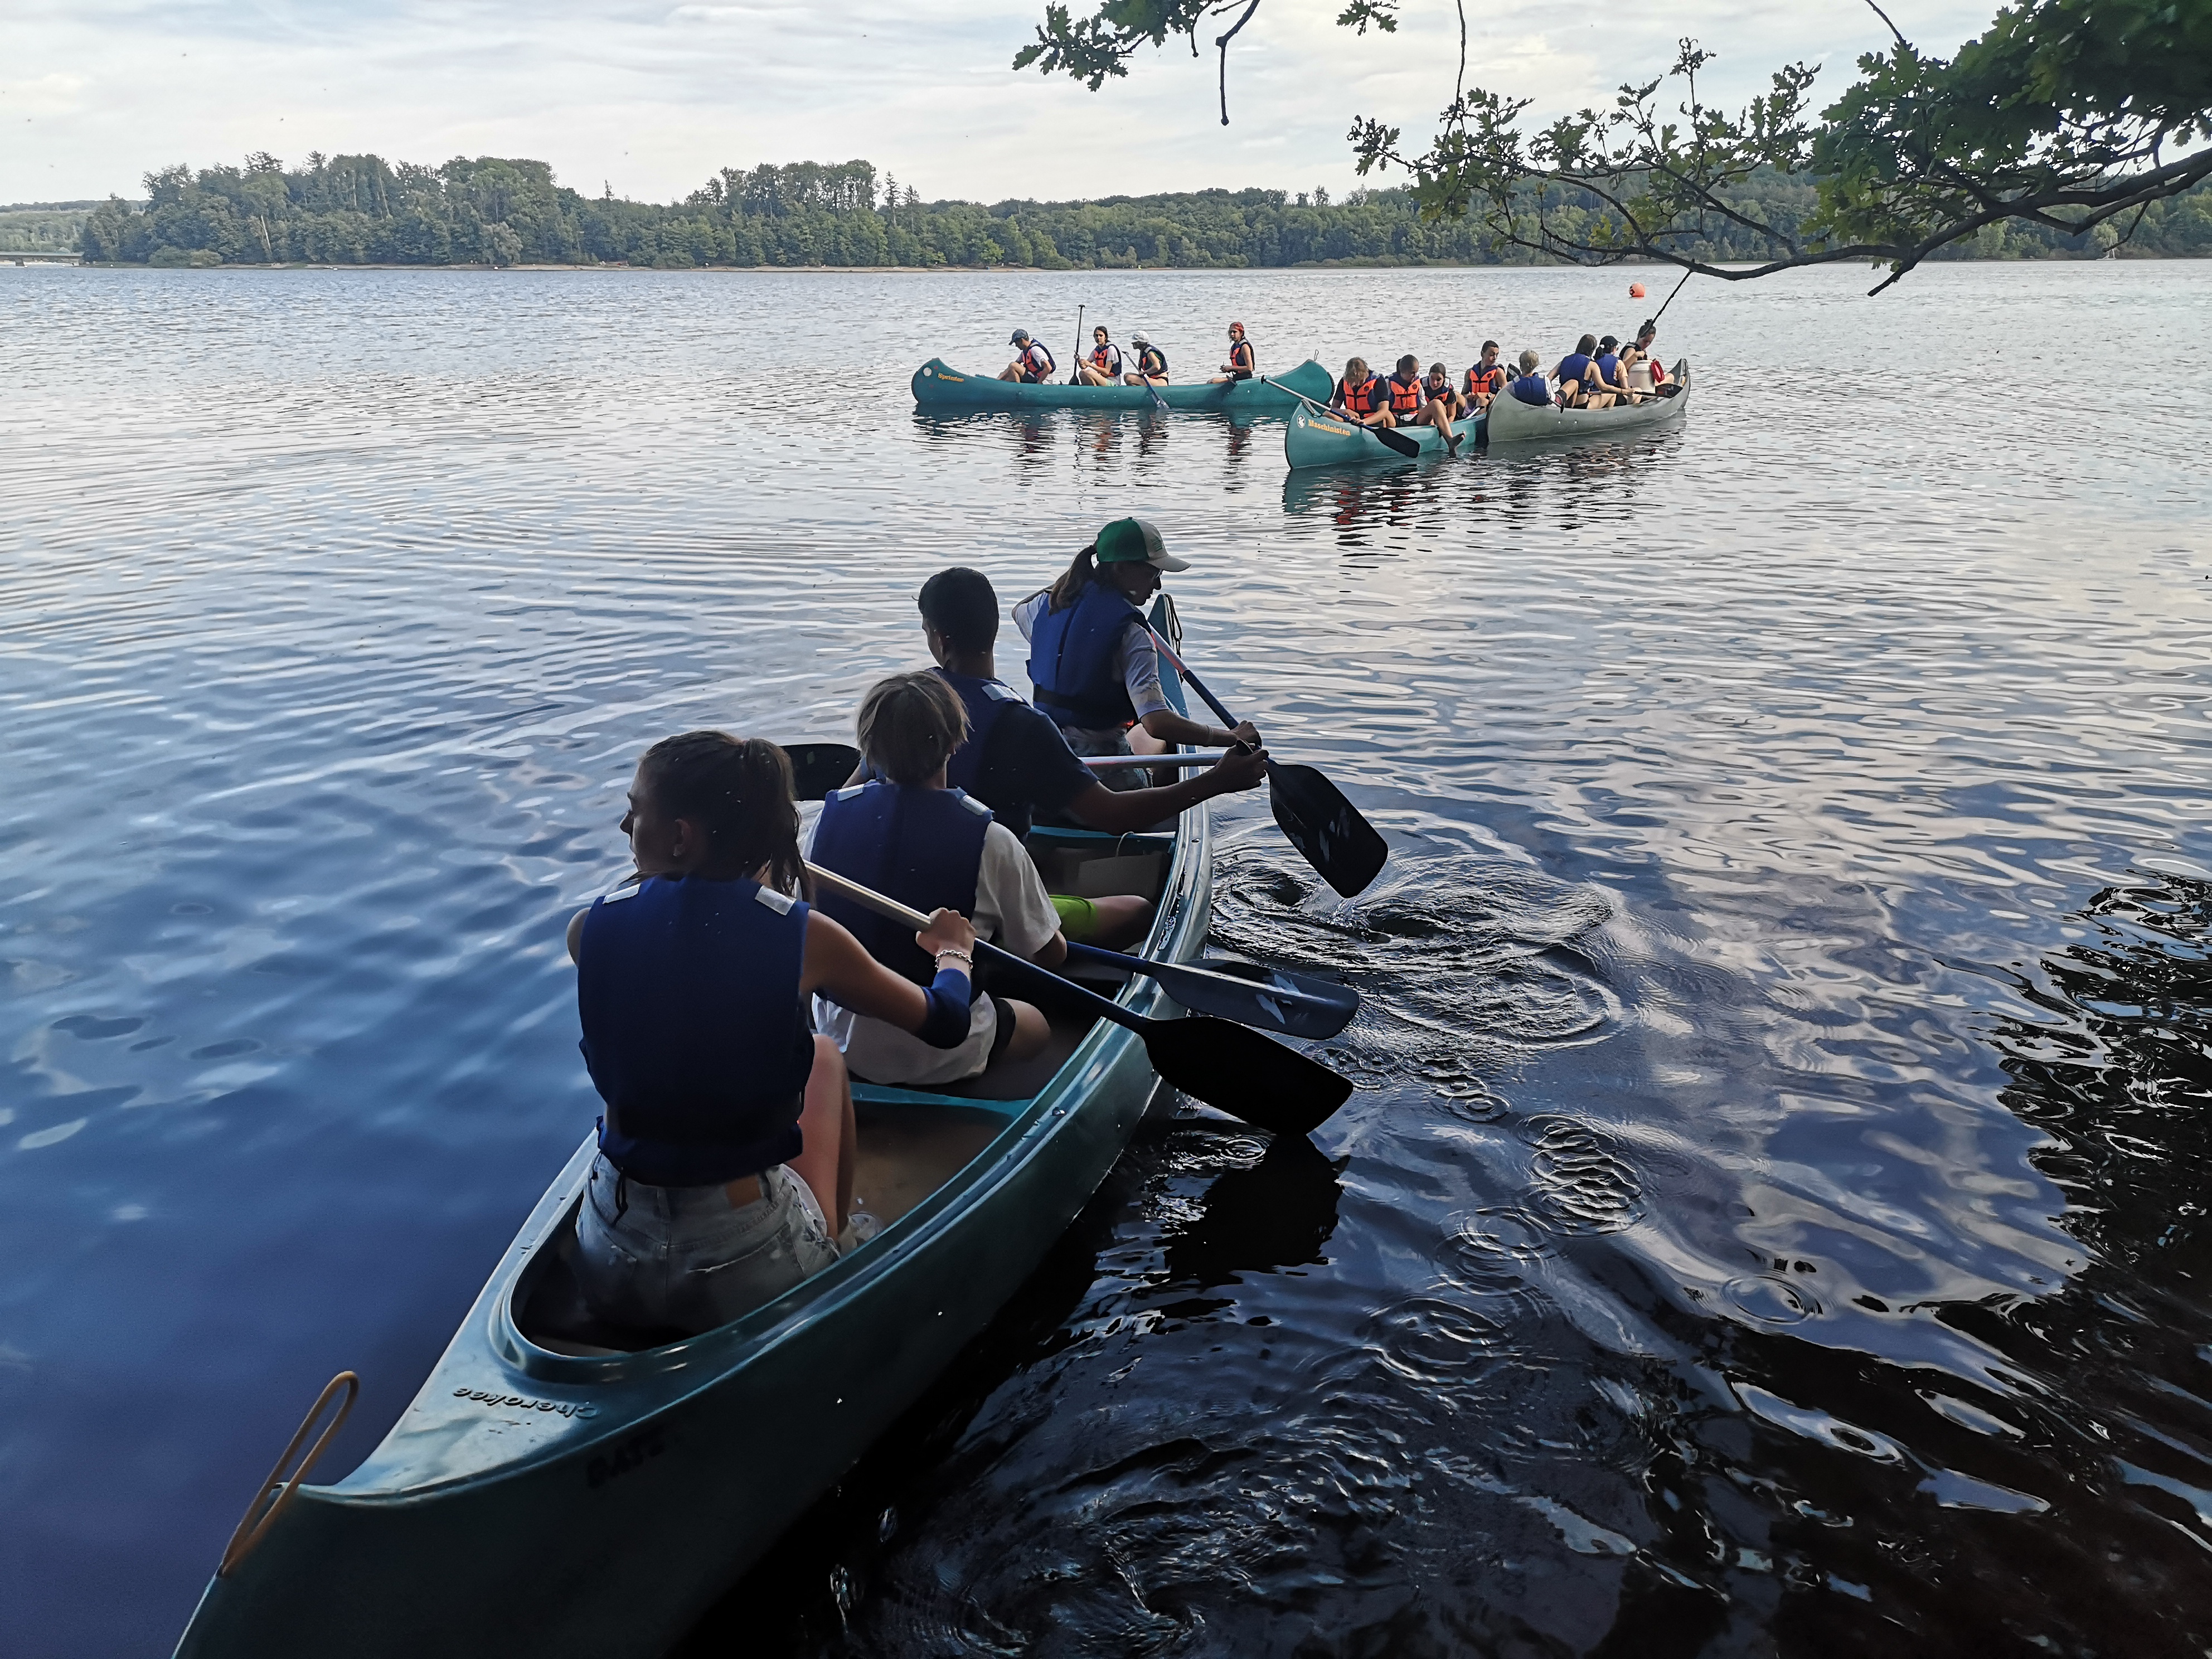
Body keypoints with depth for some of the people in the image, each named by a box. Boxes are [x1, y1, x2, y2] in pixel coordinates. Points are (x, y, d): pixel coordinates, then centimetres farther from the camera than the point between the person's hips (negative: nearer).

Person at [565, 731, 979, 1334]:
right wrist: (952, 953, 25)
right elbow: (946, 1022, 2)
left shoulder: (591, 929, -8)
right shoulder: (804, 938, -13)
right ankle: (841, 1238, 40)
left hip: (610, 1280, 2)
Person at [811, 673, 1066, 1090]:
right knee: (1037, 1023, 26)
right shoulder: (991, 841, -21)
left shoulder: (830, 815, -10)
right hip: (944, 1059, -5)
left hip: (840, 1042, 6)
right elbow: (1050, 955, -7)